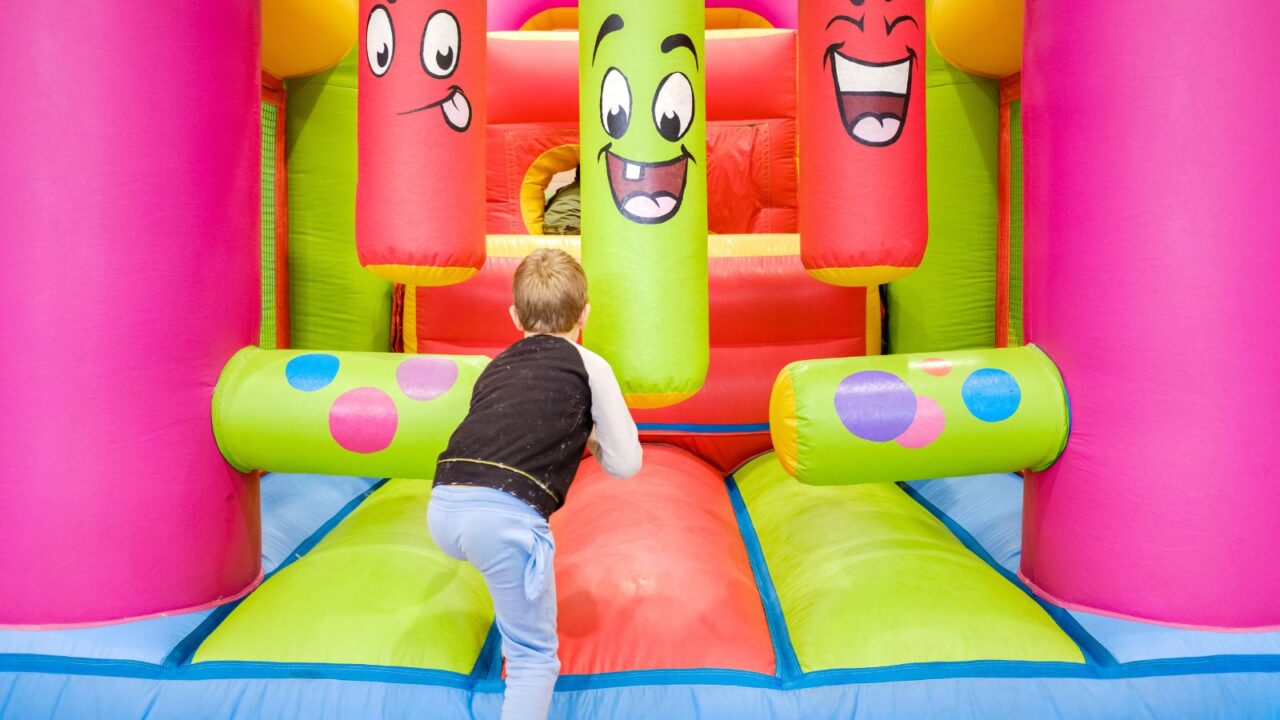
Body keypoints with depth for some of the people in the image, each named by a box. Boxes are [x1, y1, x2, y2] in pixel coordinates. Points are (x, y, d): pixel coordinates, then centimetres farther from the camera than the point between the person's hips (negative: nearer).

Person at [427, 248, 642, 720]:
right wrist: (586, 438, 34)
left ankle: (515, 647, 51)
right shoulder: (589, 366, 15)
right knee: (535, 655, 8)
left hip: (443, 509, 5)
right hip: (506, 516, -5)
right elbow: (626, 464, 14)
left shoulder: (496, 367, 27)